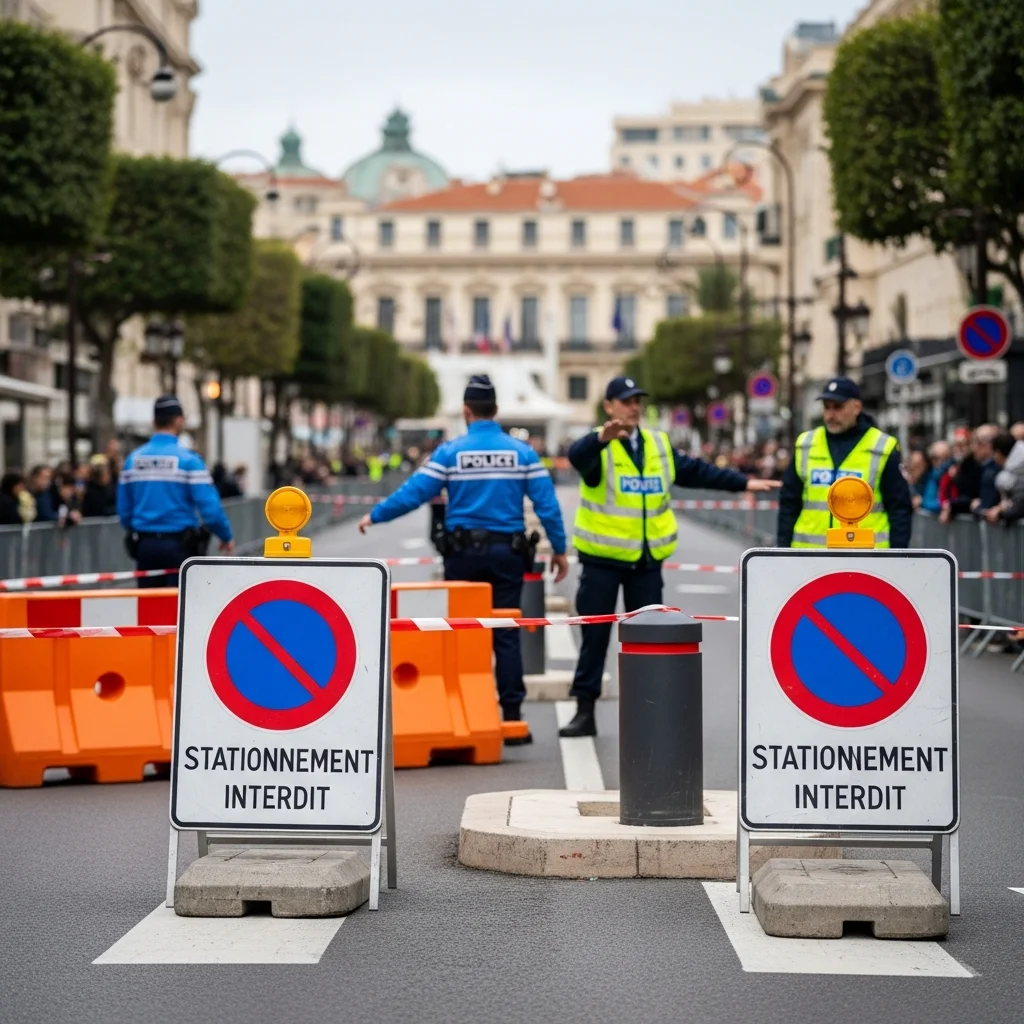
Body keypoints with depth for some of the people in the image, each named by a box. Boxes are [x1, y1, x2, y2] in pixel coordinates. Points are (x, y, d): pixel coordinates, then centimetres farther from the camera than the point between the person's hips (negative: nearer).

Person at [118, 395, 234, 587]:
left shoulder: (133, 459, 4)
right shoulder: (187, 459, -10)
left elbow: (124, 509, 7)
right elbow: (209, 507, -13)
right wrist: (226, 536, 2)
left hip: (145, 545, 4)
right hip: (179, 545, -4)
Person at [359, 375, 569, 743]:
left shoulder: (450, 452, -3)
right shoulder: (522, 452, 2)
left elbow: (413, 493, -5)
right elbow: (546, 503, -1)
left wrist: (374, 516, 8)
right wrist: (559, 548, 8)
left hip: (464, 553, -1)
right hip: (507, 553, 1)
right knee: (506, 635, 3)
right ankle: (512, 716, 0)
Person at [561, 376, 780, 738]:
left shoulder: (659, 444, 11)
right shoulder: (598, 448, -9)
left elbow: (696, 471, 19)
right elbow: (577, 455, -32)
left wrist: (743, 482, 17)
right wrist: (603, 437, -54)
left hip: (647, 559, 5)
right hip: (602, 558, -5)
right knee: (595, 635, -1)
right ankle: (585, 711, 5)